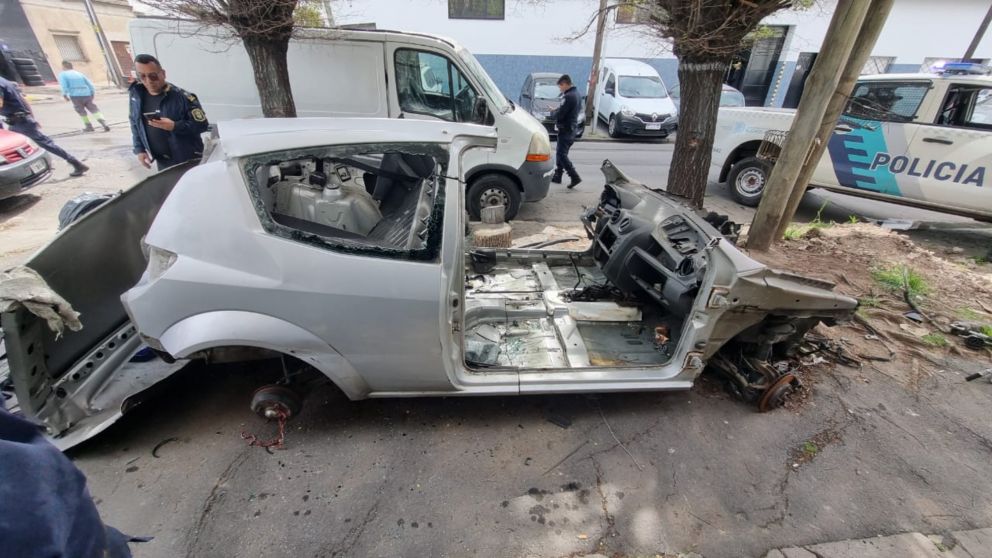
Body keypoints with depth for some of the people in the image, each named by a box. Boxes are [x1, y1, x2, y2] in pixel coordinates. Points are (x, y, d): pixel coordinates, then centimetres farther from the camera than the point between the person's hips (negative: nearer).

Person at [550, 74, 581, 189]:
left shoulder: (568, 96, -20)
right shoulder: (575, 93, 12)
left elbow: (559, 114, -21)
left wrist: (552, 112, -2)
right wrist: (556, 110, 3)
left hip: (565, 130, -10)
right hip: (571, 129, 10)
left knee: (561, 154, -7)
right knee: (560, 153, 17)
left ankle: (575, 177, -10)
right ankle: (557, 176, 25)